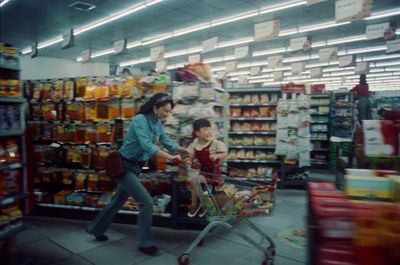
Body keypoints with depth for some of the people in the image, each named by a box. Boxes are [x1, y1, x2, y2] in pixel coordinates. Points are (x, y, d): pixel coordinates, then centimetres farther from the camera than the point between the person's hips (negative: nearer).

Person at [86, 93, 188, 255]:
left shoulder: (158, 124, 3)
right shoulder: (140, 120, -22)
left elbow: (167, 142, 6)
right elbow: (146, 145, -34)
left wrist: (185, 151, -8)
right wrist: (170, 157, -38)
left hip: (135, 167, 9)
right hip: (125, 166, -9)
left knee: (119, 200, 22)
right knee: (147, 202, -10)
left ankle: (95, 229, 43)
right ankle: (144, 243, 8)